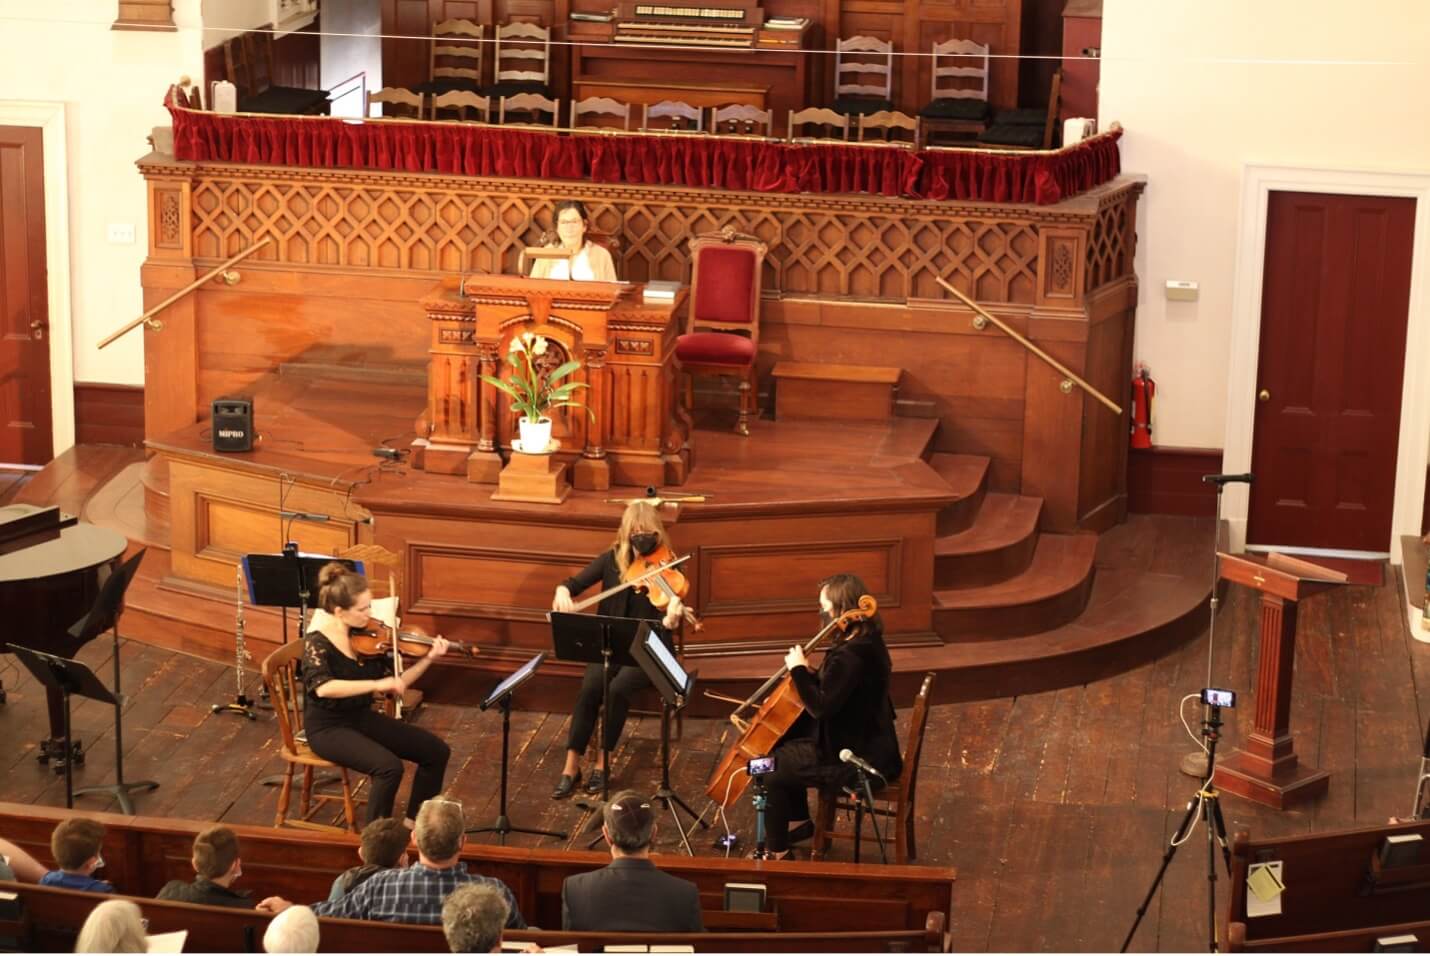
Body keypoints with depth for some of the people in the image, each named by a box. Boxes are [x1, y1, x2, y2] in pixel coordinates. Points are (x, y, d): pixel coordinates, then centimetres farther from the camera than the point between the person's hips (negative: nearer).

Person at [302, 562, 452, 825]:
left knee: (436, 751, -1)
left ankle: (413, 823, 14)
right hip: (329, 727, -7)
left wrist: (428, 659, -7)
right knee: (389, 767, -30)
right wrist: (375, 684, -40)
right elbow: (323, 687, -40)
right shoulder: (318, 642, -20)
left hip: (363, 717, 7)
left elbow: (394, 684, 4)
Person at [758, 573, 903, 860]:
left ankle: (775, 852, 6)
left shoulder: (851, 655, -28)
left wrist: (798, 670, -19)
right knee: (784, 744, 23)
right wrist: (810, 673, 3)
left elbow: (821, 707, -28)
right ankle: (799, 822, 35)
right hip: (862, 741, 10)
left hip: (861, 761, -10)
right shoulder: (865, 640, 3)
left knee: (770, 771, -8)